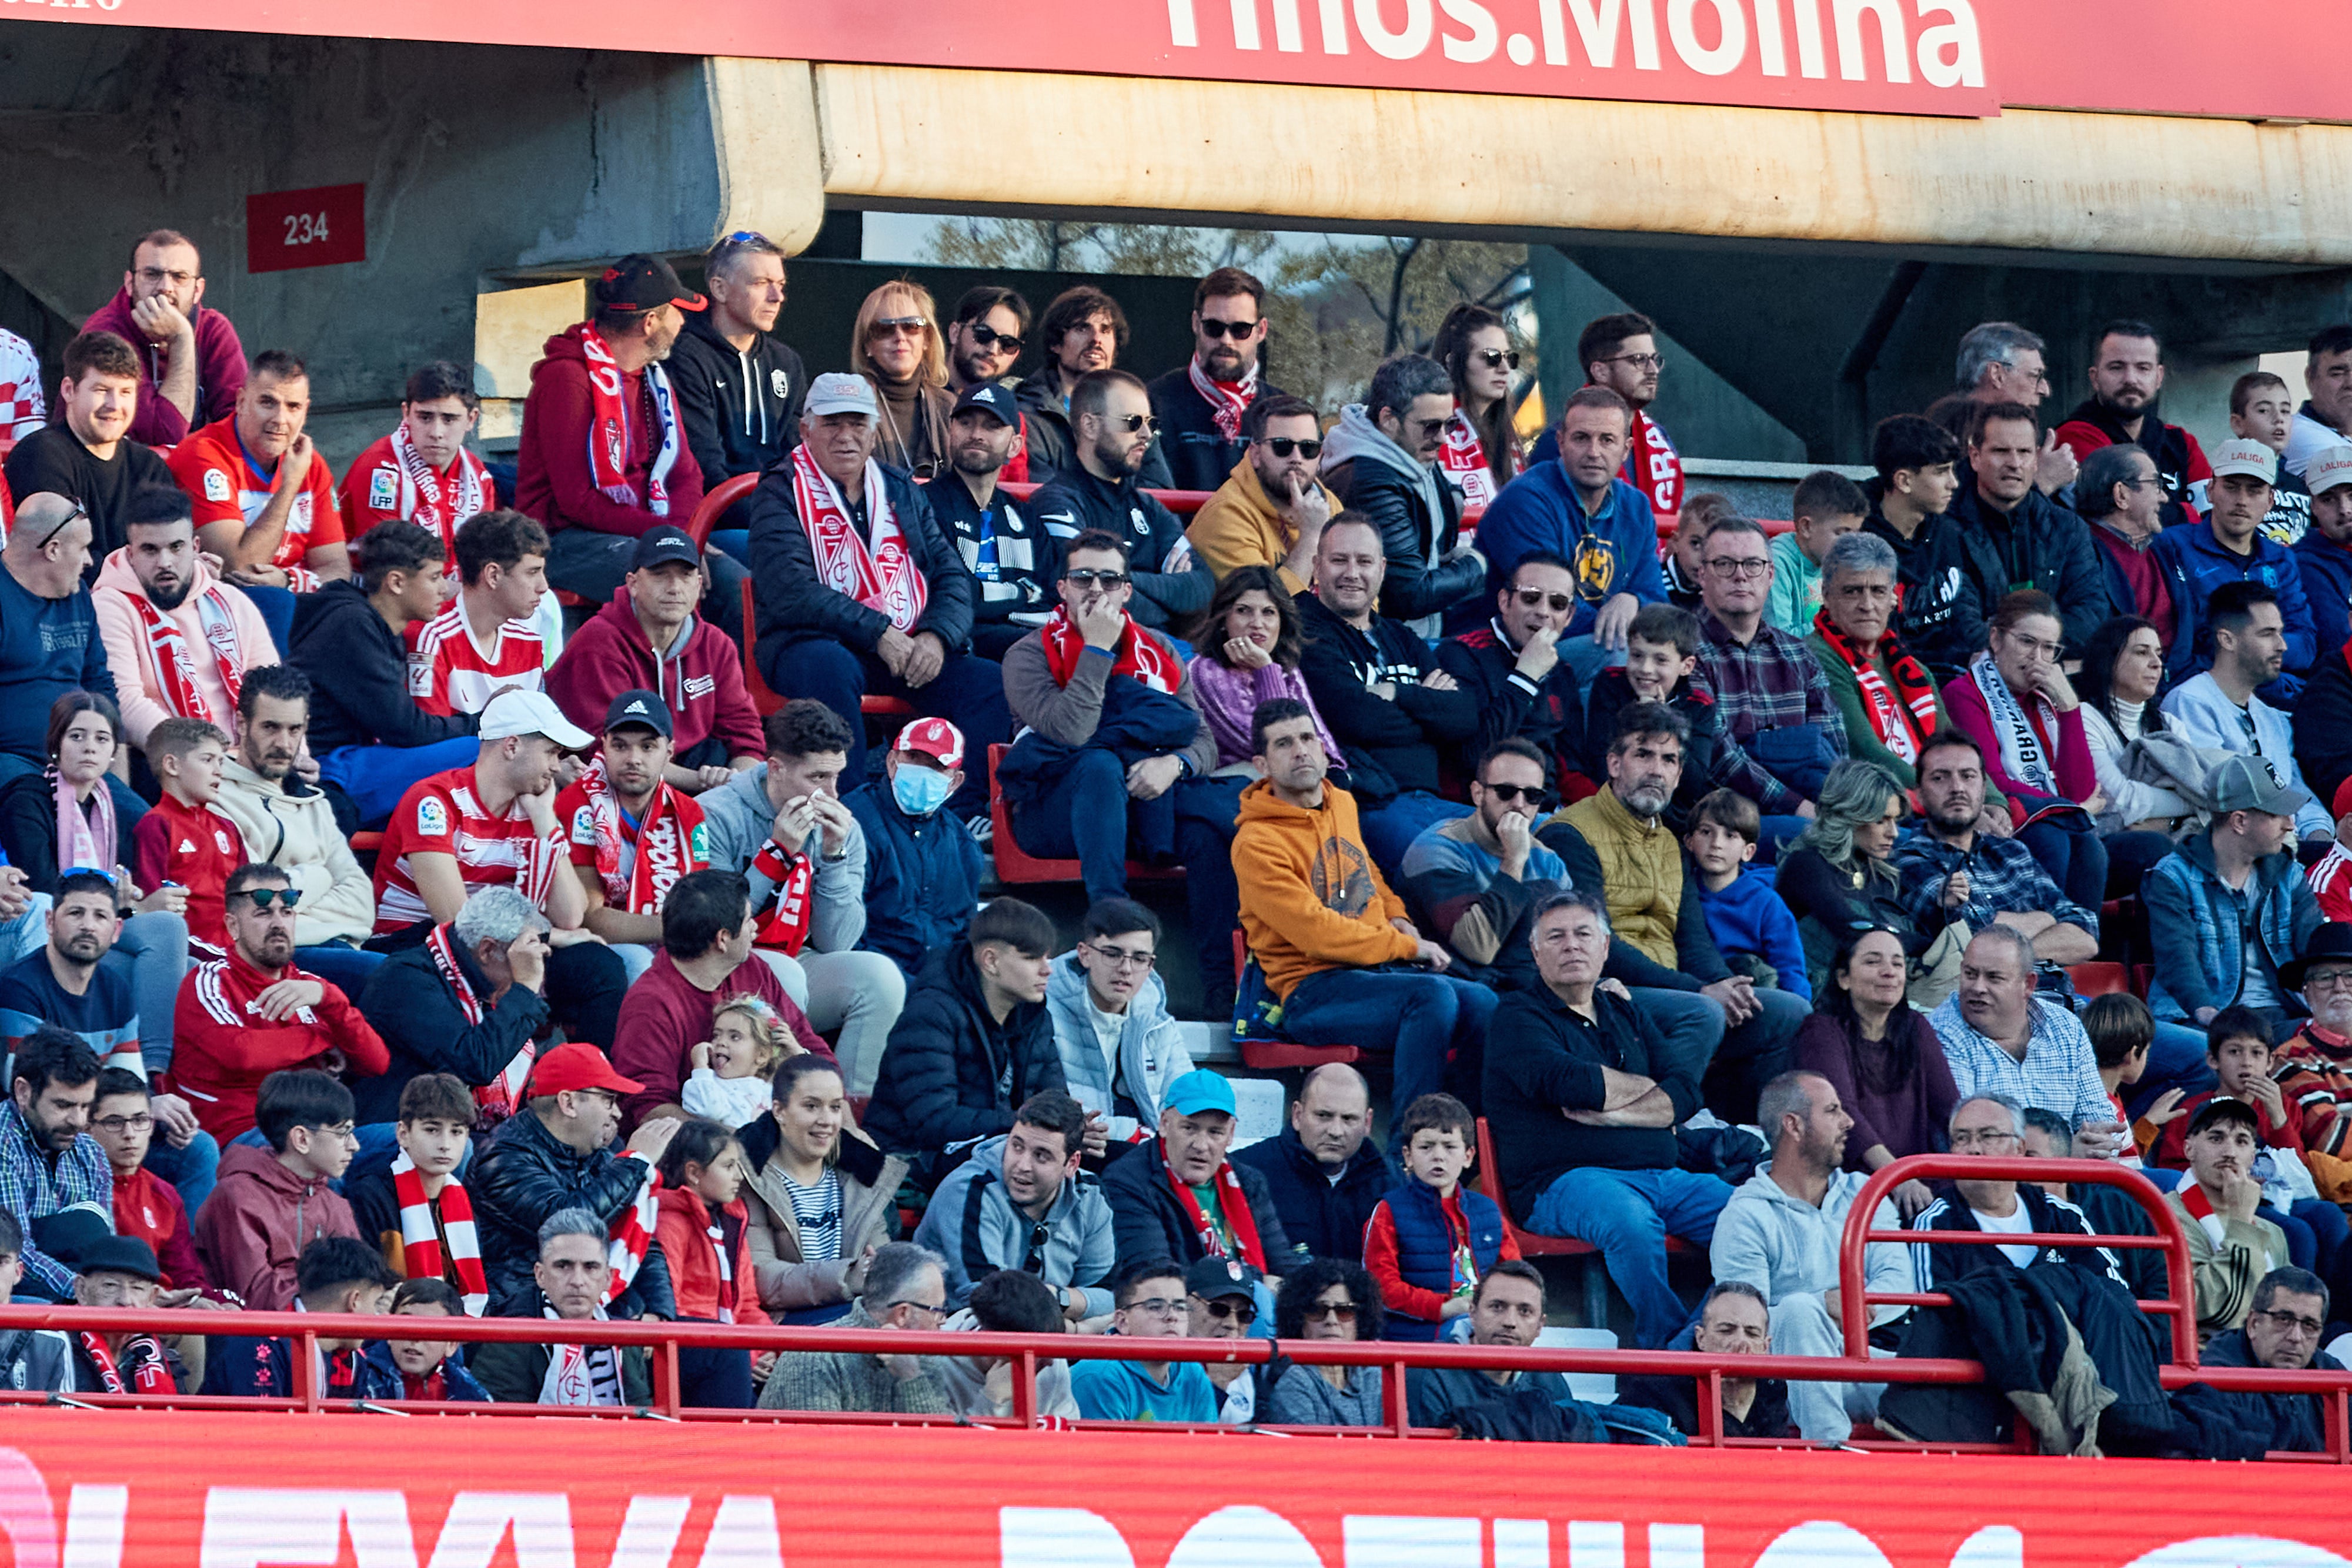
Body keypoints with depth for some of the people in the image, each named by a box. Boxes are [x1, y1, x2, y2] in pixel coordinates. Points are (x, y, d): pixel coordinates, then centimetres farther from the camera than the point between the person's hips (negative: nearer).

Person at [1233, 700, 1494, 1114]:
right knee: (1434, 994, -33)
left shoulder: (1343, 804, 17)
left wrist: (1397, 916, 15)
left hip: (1383, 970, 7)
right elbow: (1315, 931, -16)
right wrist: (1407, 947, -11)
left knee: (1481, 1002, -22)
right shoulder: (1256, 843, -9)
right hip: (1313, 992, -7)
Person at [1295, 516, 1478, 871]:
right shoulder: (1307, 637, 3)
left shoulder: (1402, 639, 24)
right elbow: (1358, 719, -11)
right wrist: (1428, 704, 6)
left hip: (1428, 797, 7)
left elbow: (1468, 716, 11)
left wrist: (1396, 695, -4)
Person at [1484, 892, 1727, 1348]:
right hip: (1564, 1181, -6)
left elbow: (1686, 1088, 10)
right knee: (1631, 1222, -39)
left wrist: (1615, 1113, -9)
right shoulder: (1520, 1016, 5)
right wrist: (1645, 1088, 3)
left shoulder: (1624, 1015, 24)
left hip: (1661, 1175, 6)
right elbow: (1566, 1082, -15)